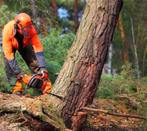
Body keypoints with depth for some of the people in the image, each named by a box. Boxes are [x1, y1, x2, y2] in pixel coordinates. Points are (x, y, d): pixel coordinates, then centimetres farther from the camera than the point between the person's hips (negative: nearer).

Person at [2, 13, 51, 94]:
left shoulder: (31, 29, -37)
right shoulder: (8, 30, -42)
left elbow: (38, 48, -35)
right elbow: (8, 54, -39)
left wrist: (42, 67, -43)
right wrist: (18, 73, -41)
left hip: (25, 44, 1)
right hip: (10, 45, -1)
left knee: (35, 63, -10)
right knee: (10, 66, -18)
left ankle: (47, 89, -10)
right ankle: (17, 90, -10)